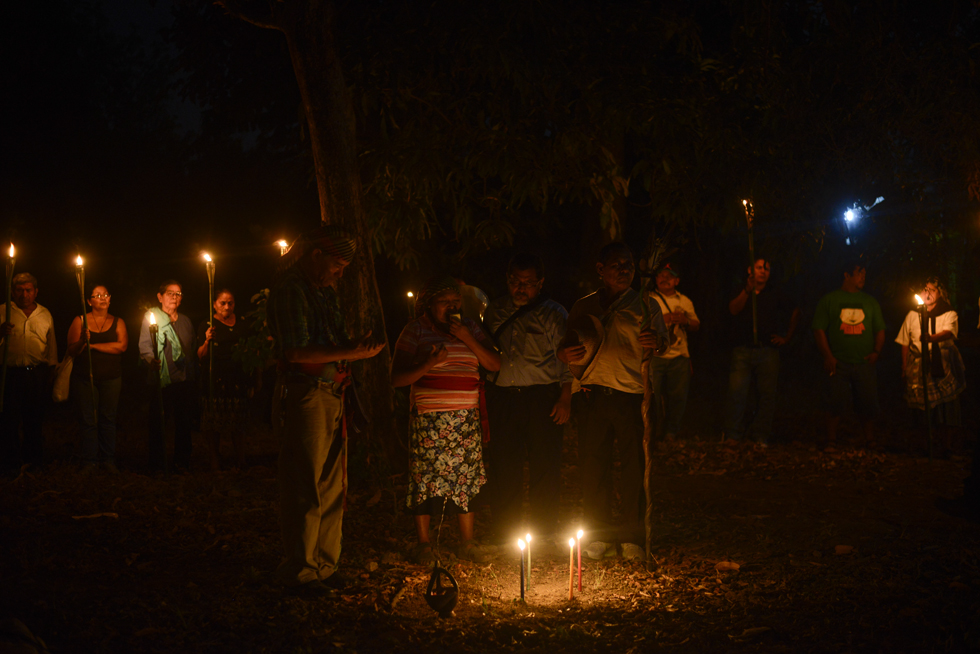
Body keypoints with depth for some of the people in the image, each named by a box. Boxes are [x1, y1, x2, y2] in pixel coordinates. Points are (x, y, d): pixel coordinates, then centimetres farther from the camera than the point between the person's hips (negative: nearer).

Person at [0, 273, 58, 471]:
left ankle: (34, 459, 17)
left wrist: (51, 372, 13)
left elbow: (51, 345, 17)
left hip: (38, 373, 2)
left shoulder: (45, 315, 14)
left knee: (35, 420, 6)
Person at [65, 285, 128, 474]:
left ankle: (109, 460, 12)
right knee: (88, 420, -1)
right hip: (85, 378, -1)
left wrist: (93, 345, -11)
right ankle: (89, 462, 5)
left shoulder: (117, 322, 7)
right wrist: (82, 342, -22)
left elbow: (122, 346, -10)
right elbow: (72, 351, -1)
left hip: (110, 378, 1)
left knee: (108, 418, 3)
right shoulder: (79, 321, 5)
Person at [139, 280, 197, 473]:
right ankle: (157, 463, 6)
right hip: (161, 380, -4)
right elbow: (144, 345, -8)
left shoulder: (185, 321, 18)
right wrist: (151, 359, -28)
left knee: (184, 422, 6)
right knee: (157, 422, -3)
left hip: (184, 379, 4)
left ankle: (182, 462, 14)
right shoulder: (151, 318, 3)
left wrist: (193, 373, 10)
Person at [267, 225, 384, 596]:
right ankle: (299, 573, 3)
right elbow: (296, 352, -18)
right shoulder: (290, 289, -9)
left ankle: (324, 566, 21)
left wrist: (356, 347, 3)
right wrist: (349, 353, -18)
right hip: (303, 396, -9)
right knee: (305, 492, -5)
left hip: (332, 396, 9)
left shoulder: (326, 293, 19)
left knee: (332, 489, 12)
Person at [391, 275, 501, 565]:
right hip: (429, 418, -3)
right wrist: (428, 364, -18)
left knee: (467, 477, 4)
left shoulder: (469, 327, 13)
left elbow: (494, 365, 6)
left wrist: (467, 339, -6)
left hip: (467, 418, 4)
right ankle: (423, 544, 8)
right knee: (425, 476, -3)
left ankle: (467, 542, 15)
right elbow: (396, 378, -2)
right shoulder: (415, 331, 2)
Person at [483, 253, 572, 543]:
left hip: (542, 396, -3)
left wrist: (566, 397, -9)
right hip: (502, 396, 3)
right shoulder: (495, 311, 13)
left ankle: (544, 530, 9)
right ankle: (506, 531, 15)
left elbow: (566, 358, 0)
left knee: (545, 466, -2)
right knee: (504, 465, 4)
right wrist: (484, 395, 12)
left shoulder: (553, 313, 2)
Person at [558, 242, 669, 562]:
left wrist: (656, 343, -23)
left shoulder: (645, 306, 11)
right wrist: (566, 353, -6)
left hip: (633, 395, -1)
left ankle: (632, 538, 8)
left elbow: (662, 343, 1)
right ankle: (599, 537, 12)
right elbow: (566, 346, 18)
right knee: (593, 465, 1)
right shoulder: (584, 307, 15)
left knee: (634, 467, -2)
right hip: (595, 395, 1)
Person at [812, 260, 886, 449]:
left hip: (864, 363, 2)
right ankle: (831, 439, 5)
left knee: (868, 403, -1)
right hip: (838, 363, -2)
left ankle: (870, 440, 8)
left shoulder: (870, 302, 16)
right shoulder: (829, 300, 7)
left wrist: (876, 352, 1)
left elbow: (880, 329, 17)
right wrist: (828, 356, -8)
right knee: (835, 403, -5)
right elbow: (819, 329, 2)